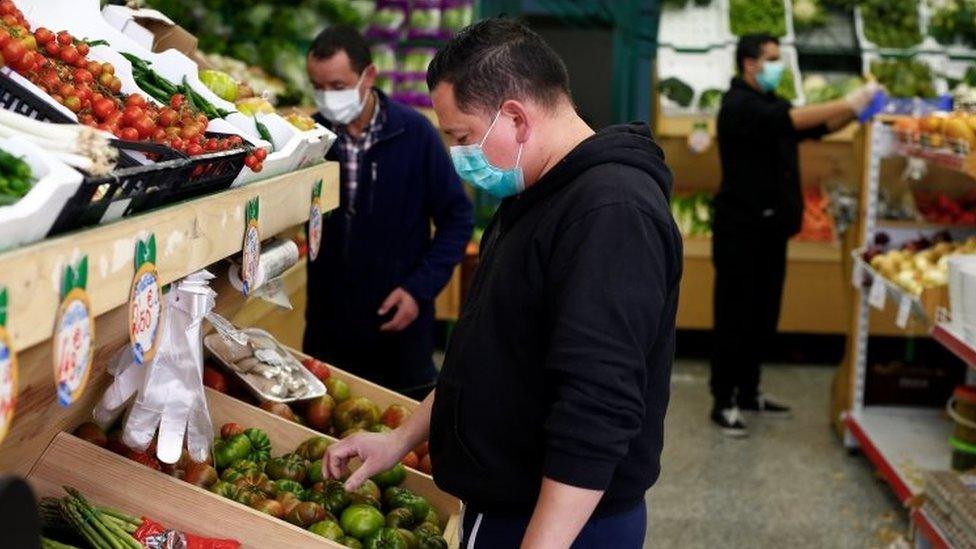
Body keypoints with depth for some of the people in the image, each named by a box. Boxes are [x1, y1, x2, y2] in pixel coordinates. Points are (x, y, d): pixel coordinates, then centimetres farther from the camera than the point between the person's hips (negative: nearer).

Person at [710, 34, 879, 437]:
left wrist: (856, 110, -7)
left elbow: (819, 127, 11)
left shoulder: (771, 104, 16)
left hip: (770, 227, 9)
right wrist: (849, 103, -29)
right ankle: (723, 402, 2)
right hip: (742, 227, -9)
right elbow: (793, 121, -28)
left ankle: (748, 393, 23)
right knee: (735, 318, -5)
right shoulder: (739, 105, -13)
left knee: (763, 317, 12)